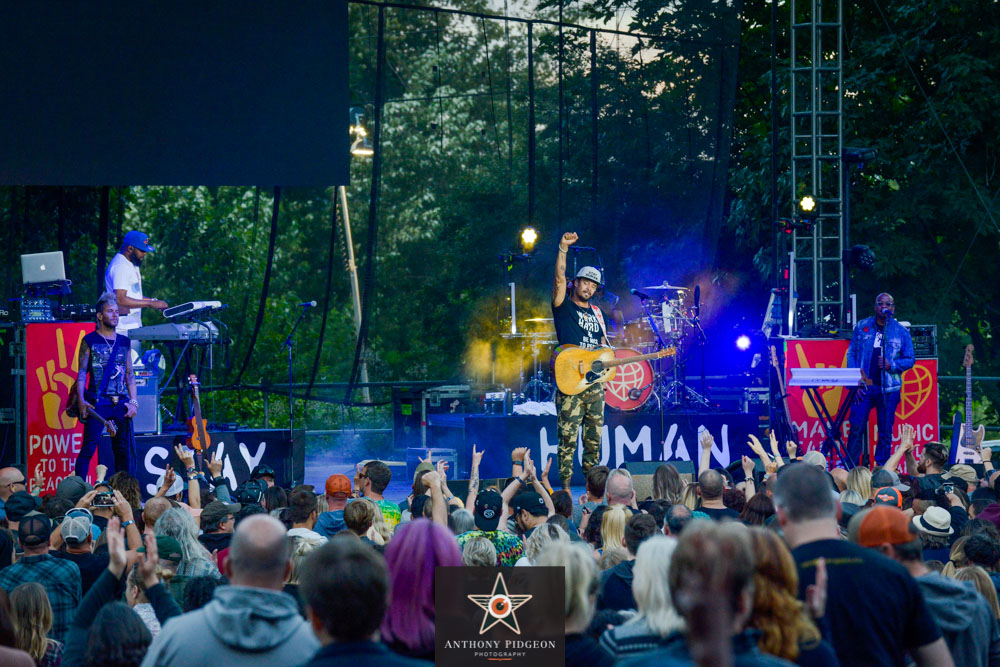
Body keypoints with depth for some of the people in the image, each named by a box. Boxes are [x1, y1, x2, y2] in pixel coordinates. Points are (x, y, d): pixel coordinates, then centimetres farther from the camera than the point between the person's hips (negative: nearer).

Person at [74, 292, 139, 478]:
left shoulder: (123, 342, 16)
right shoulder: (90, 341, 4)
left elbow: (130, 375, 16)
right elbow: (82, 373, -1)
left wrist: (133, 402, 4)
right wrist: (81, 401, -13)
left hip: (120, 403, 4)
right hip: (98, 401, -4)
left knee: (126, 449, 2)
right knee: (89, 447, -10)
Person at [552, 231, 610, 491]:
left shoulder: (596, 312, 19)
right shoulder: (564, 306, 2)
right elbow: (559, 279, -13)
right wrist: (563, 249, -23)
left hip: (595, 381, 6)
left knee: (594, 436, 7)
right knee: (568, 436, -8)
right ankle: (565, 485, -6)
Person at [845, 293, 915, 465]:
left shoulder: (901, 332, 7)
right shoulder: (862, 327, 9)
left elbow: (910, 359, 8)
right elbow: (851, 353, 8)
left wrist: (891, 365, -11)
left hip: (888, 388, 0)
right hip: (864, 385, 0)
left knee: (885, 431, 2)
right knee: (856, 426, -8)